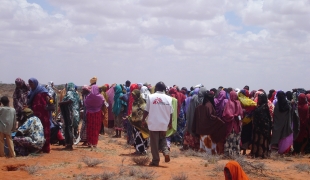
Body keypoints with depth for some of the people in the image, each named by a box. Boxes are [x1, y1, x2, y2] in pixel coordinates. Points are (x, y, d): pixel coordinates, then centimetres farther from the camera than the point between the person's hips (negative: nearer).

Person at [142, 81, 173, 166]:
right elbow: (170, 113, 1)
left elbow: (146, 110, -5)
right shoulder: (168, 98, -2)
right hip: (164, 124, 2)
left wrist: (143, 119, 11)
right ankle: (166, 152, -3)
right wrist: (170, 123, 14)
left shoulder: (151, 97, -7)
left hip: (153, 124, -2)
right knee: (163, 140, 21)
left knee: (154, 143, 7)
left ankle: (155, 161, 9)